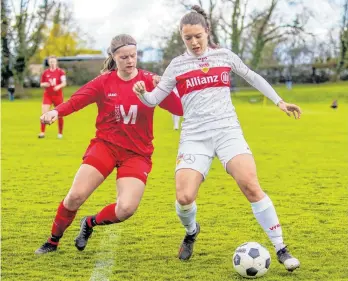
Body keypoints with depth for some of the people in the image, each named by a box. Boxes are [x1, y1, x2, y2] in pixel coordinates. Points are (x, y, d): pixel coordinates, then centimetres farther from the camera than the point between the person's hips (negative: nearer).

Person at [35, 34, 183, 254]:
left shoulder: (149, 81, -4)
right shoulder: (104, 82, -2)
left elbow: (179, 110, -11)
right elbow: (76, 100, -16)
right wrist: (56, 111, -37)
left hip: (137, 153, 0)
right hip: (105, 144, 0)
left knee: (126, 209, -17)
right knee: (75, 196, -13)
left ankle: (90, 223, 15)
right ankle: (53, 242, 12)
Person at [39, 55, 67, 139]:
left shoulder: (60, 72, -3)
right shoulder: (45, 72, 5)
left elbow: (64, 83, -14)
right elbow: (41, 84, 12)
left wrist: (59, 86, -34)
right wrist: (45, 84, -11)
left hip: (58, 95, -1)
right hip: (47, 95, 1)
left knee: (59, 115, 4)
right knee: (44, 114, -13)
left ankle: (60, 133, 19)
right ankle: (42, 132, -7)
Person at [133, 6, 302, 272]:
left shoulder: (224, 56, 9)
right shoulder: (177, 65, 8)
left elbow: (253, 78, 22)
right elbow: (155, 99, 7)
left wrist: (279, 101, 19)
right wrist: (143, 93, -15)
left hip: (228, 131, 0)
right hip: (195, 137, 0)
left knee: (251, 187, -19)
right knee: (184, 198, -16)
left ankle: (281, 249, -9)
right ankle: (191, 232, 21)